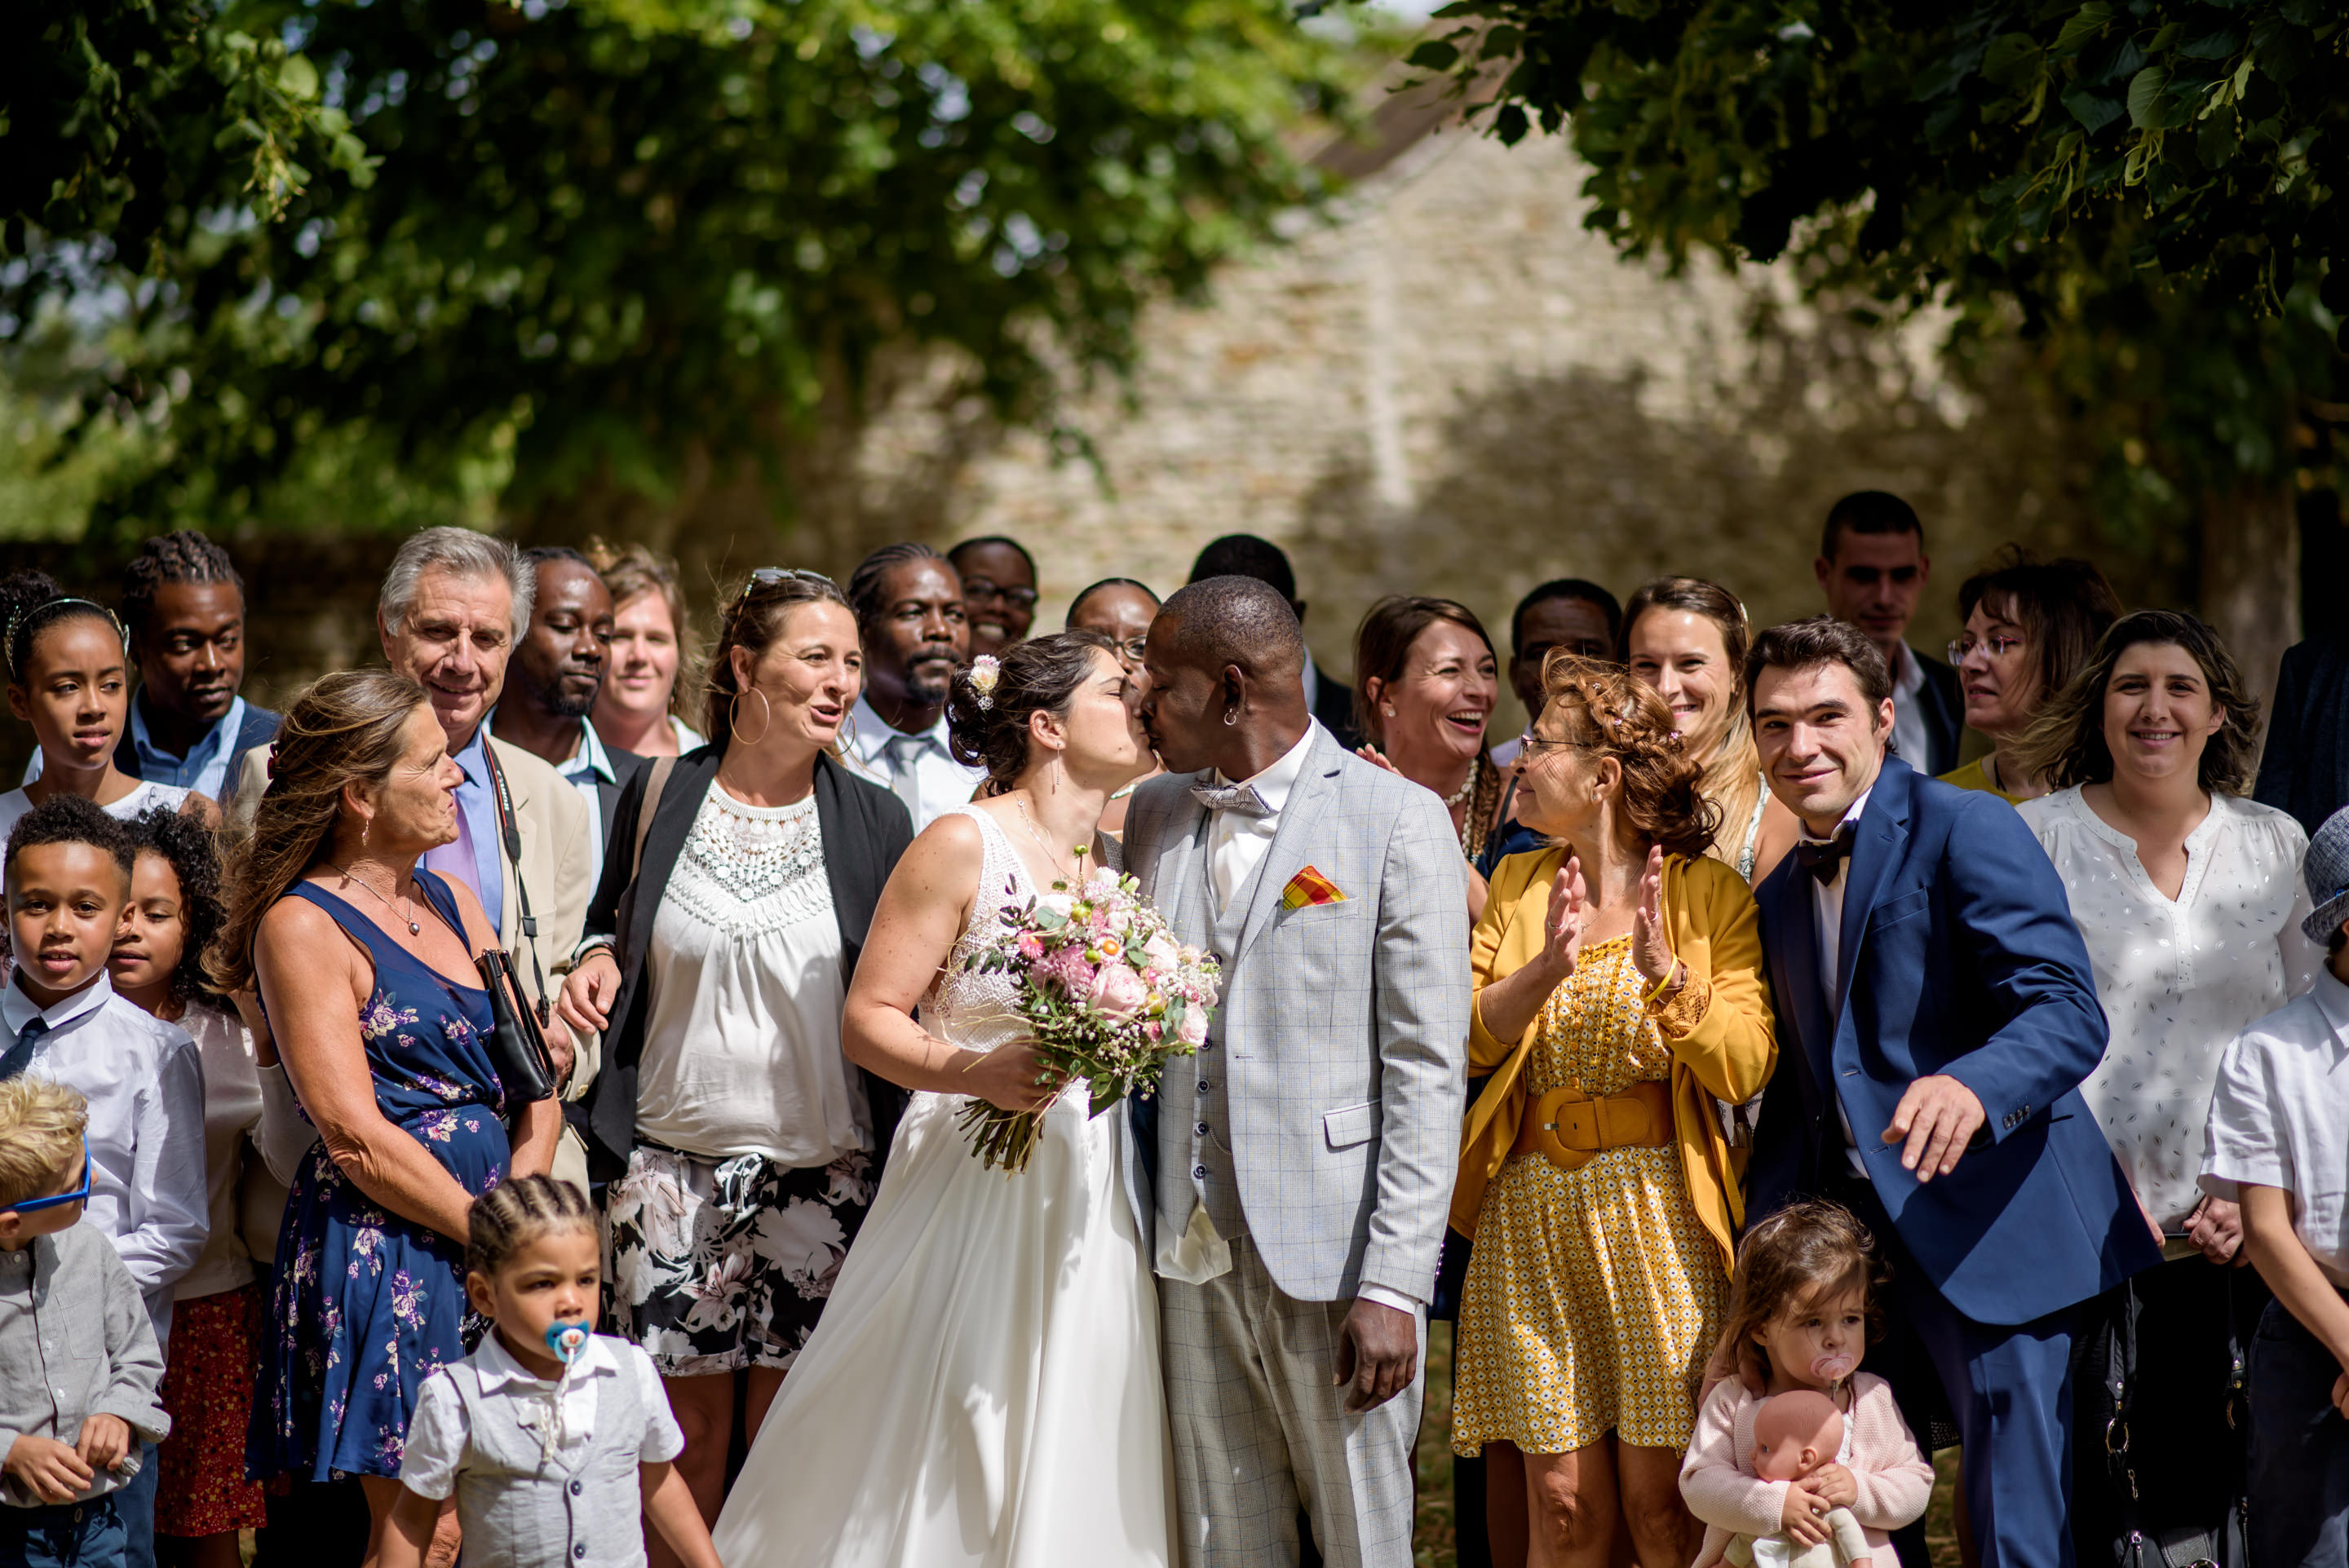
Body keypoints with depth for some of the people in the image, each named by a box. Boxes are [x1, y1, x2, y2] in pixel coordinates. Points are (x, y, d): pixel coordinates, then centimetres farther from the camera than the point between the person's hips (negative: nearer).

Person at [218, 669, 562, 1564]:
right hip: (389, 1247, -7)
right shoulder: (302, 926, -9)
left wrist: (523, 1191, -5)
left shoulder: (450, 900, 15)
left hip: (495, 1218, 7)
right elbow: (355, 1134, -15)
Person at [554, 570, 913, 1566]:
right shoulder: (657, 799, 4)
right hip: (672, 1165, 1)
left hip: (820, 1173, 0)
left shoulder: (872, 821, 2)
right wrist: (600, 958, -3)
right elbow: (615, 926, 20)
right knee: (685, 1438, 4)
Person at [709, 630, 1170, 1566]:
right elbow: (867, 1020, -8)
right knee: (929, 1468, -5)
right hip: (970, 1181, -5)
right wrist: (979, 1073, -22)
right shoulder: (964, 846, -6)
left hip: (1087, 1198, 5)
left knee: (1068, 1468, 4)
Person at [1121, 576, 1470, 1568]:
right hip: (1194, 1258, 5)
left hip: (1332, 1262, -4)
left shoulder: (1398, 822, -4)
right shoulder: (1151, 816, 12)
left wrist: (1394, 1284, -14)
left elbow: (1427, 1075, -8)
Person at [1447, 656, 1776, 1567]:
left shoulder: (1709, 893, 1)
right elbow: (1460, 1039, 1)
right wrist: (1546, 967, -15)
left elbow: (1745, 1069, -7)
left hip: (1656, 1213, -3)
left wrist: (1665, 973, -21)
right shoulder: (1516, 886, 12)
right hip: (1532, 1212, 3)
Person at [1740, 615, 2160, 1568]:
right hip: (1852, 1241, 7)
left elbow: (2069, 1014, -19)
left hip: (1989, 1235, -7)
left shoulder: (1965, 829, -7)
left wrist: (1971, 1086, -39)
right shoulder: (1779, 892, 17)